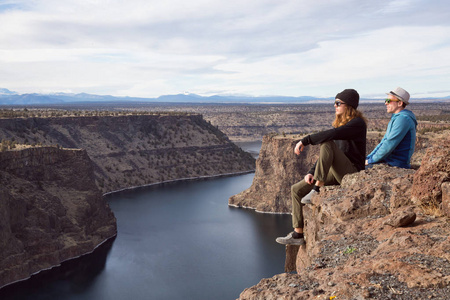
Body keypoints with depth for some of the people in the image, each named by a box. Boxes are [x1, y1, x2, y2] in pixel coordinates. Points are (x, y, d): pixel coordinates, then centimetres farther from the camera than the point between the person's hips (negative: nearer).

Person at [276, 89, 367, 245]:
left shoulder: (357, 123, -10)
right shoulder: (340, 124, 17)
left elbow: (331, 135, -30)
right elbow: (325, 155, 17)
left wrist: (305, 141, -27)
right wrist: (311, 173, 5)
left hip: (351, 174, -9)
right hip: (335, 173, 9)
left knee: (327, 143, -31)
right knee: (296, 189, -2)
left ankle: (317, 189, -26)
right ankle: (298, 234, 1)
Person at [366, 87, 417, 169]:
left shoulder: (403, 119, -15)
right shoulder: (395, 118, 19)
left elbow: (389, 145, -21)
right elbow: (383, 143, 21)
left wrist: (371, 160, -12)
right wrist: (367, 158, 11)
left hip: (396, 164, -10)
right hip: (388, 161, 10)